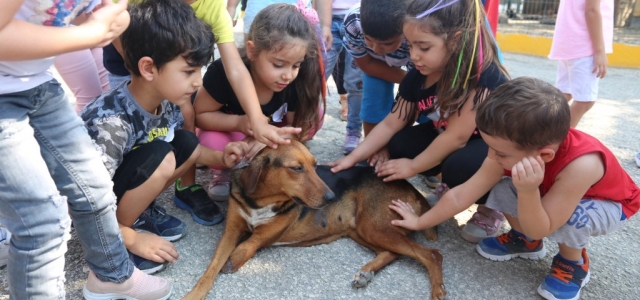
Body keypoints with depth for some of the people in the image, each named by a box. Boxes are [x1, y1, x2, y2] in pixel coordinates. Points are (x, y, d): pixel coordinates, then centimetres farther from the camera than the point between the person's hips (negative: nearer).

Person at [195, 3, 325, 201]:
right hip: (230, 128, -3)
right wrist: (239, 122, -39)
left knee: (314, 113, -20)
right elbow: (199, 114, -22)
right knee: (212, 142, -37)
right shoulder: (224, 73, -35)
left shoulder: (297, 82, -29)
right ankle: (221, 172, 1)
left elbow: (296, 125, -16)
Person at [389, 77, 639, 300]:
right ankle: (526, 242, 8)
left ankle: (574, 264, -3)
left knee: (571, 217, -36)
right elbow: (462, 195, -18)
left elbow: (538, 230, -35)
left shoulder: (581, 164, -44)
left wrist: (527, 191, -53)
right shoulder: (514, 149, -28)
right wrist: (420, 222, -12)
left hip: (609, 204, -4)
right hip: (551, 193, 4)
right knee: (502, 191, -21)